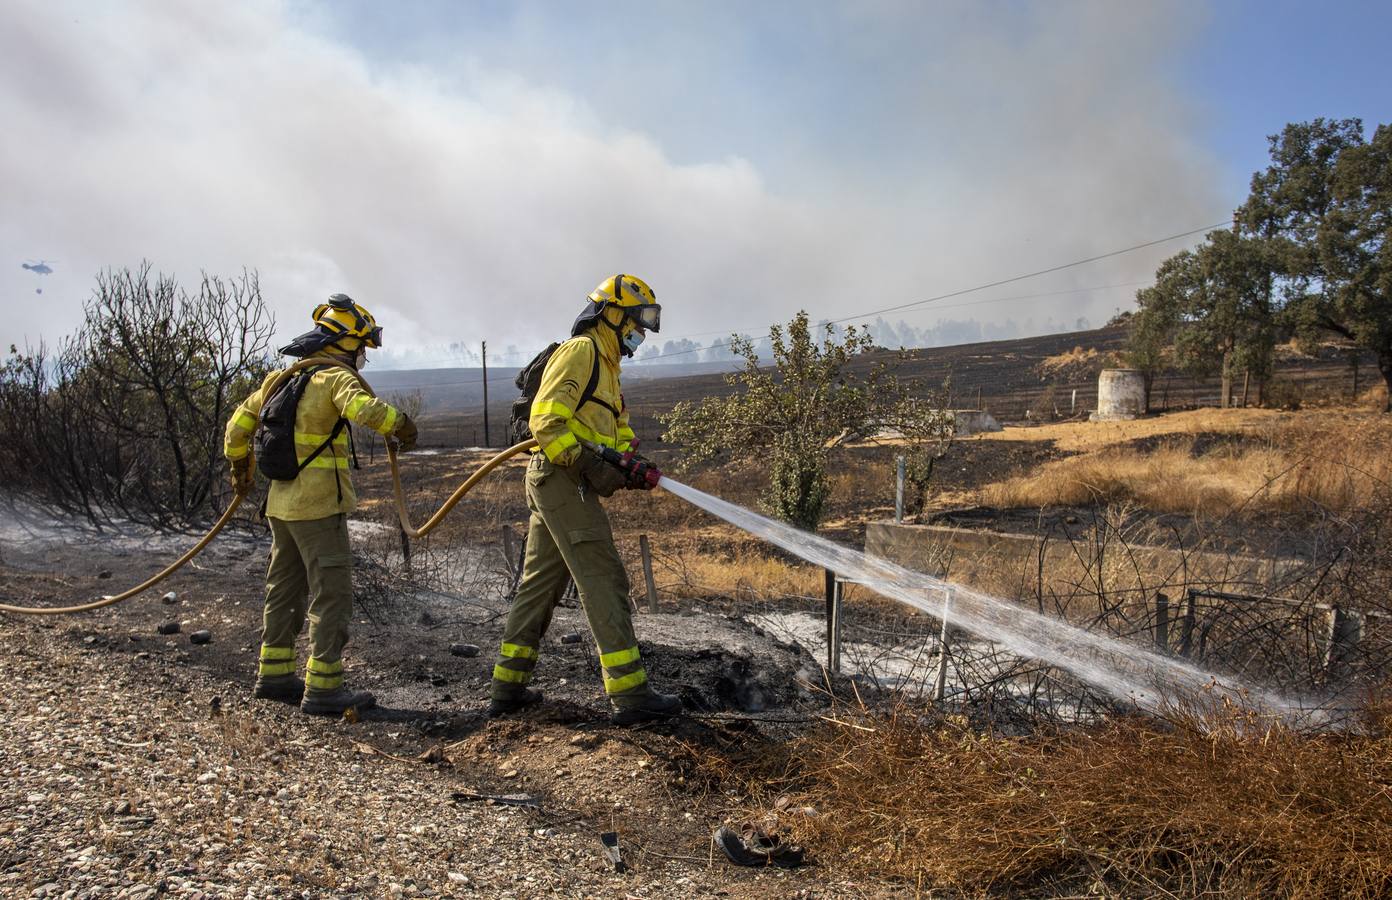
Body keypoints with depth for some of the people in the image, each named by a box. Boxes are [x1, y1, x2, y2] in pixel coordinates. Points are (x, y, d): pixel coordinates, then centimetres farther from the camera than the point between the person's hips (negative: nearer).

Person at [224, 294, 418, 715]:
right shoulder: (334, 377, -13)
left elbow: (238, 423, 21)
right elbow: (363, 408, -34)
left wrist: (240, 466, 34)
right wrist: (401, 425, -18)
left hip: (281, 502, 9)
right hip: (319, 506, -9)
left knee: (286, 587, 18)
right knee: (332, 593, -4)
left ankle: (274, 674, 28)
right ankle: (322, 688, -2)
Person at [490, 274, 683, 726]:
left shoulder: (605, 365, 24)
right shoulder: (581, 351, -8)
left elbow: (618, 430, 19)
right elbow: (545, 421, -18)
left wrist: (634, 464, -1)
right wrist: (589, 466, -22)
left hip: (552, 484, 11)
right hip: (564, 481, -11)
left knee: (540, 582, 13)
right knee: (604, 581, -9)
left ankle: (507, 687, 20)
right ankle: (630, 693, -6)